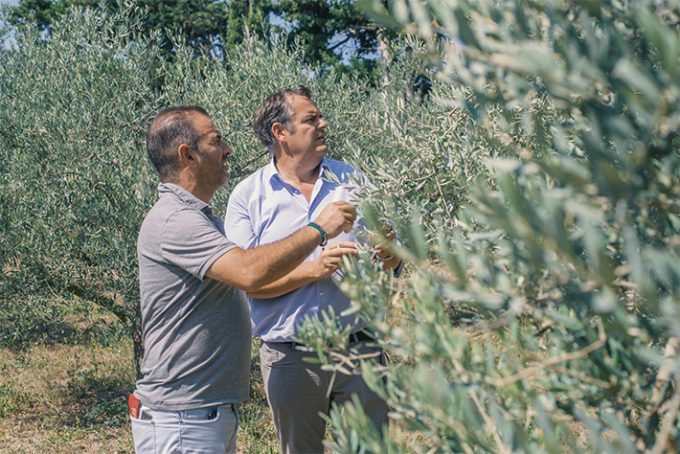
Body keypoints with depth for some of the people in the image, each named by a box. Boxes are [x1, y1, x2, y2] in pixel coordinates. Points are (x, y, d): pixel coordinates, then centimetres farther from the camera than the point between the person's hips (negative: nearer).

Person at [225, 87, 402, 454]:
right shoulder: (247, 196, -1)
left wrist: (388, 254, -14)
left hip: (360, 349, 2)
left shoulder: (351, 179, 7)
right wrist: (314, 270, -20)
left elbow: (391, 260, 10)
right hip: (290, 358, -2)